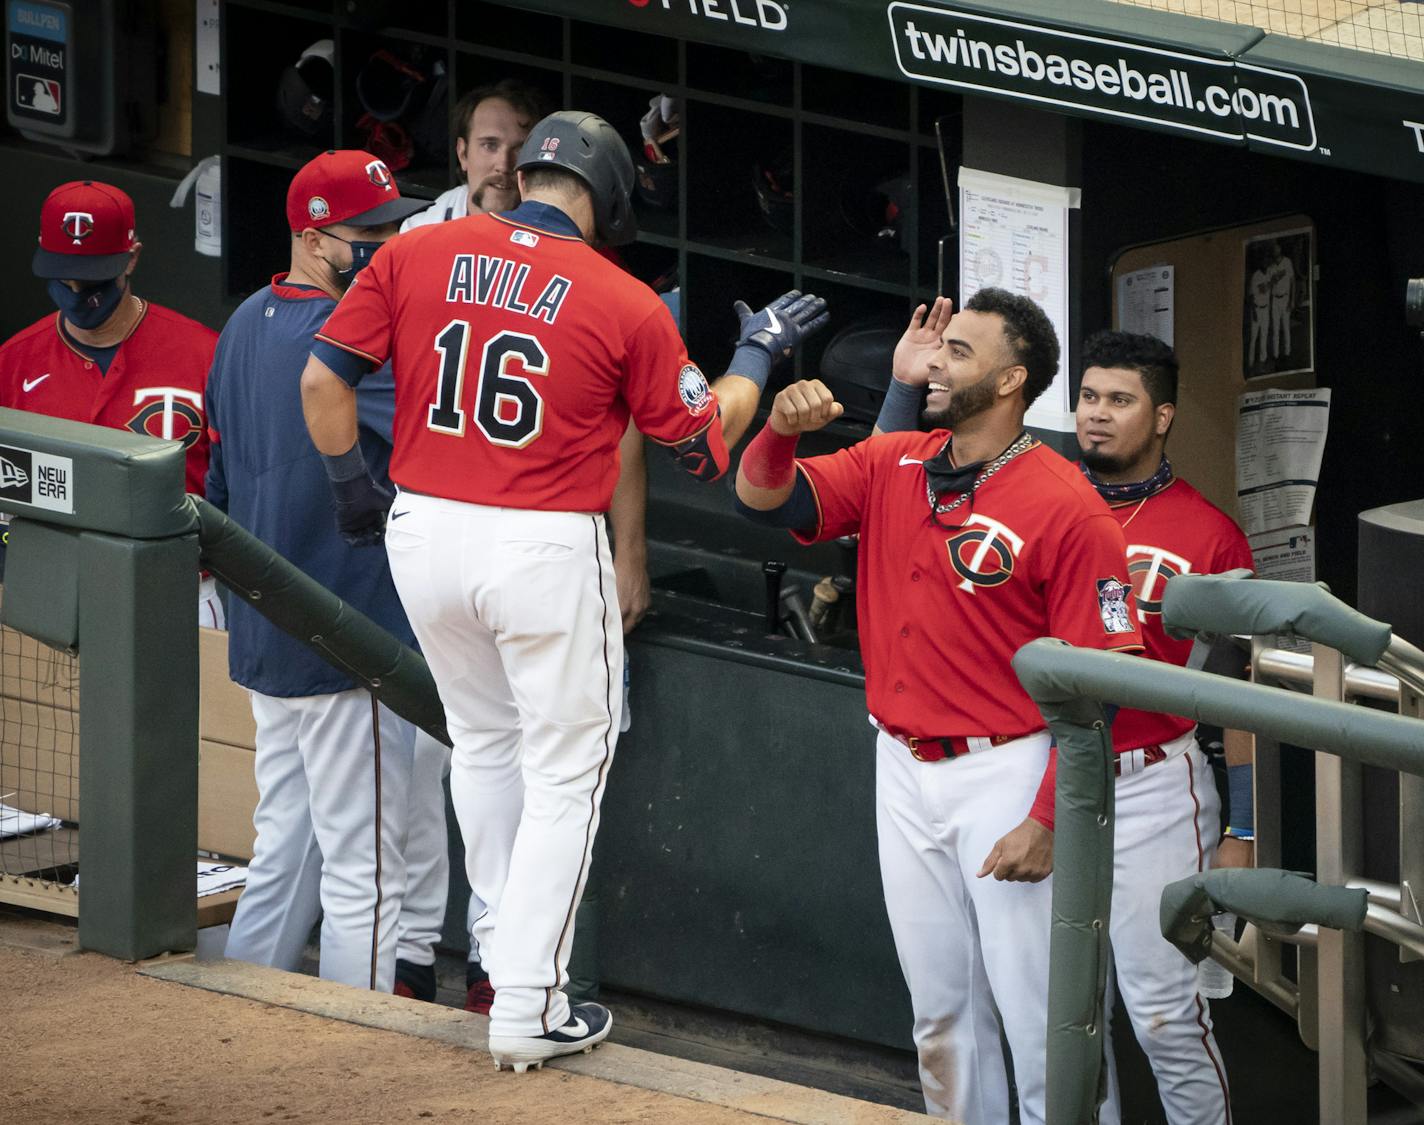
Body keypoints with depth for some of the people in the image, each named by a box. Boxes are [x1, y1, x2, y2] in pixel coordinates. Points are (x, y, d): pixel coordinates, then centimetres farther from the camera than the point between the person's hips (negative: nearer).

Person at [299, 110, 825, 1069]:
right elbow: (705, 441, 2)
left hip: (424, 532, 4)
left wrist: (352, 485, 16)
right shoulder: (626, 305, -7)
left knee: (482, 740, 25)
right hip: (546, 549, -4)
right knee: (563, 771, 8)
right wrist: (760, 352, 18)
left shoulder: (415, 254, 0)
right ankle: (528, 1008, 8)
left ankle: (504, 943, 35)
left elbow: (323, 379, 0)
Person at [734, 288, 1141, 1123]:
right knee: (942, 1008, 16)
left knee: (1042, 1017, -7)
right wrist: (782, 430, -18)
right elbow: (765, 500, 5)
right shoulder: (890, 467, 6)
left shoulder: (1068, 510, -15)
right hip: (905, 768, 7)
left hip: (1006, 772, -7)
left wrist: (1049, 822, -19)